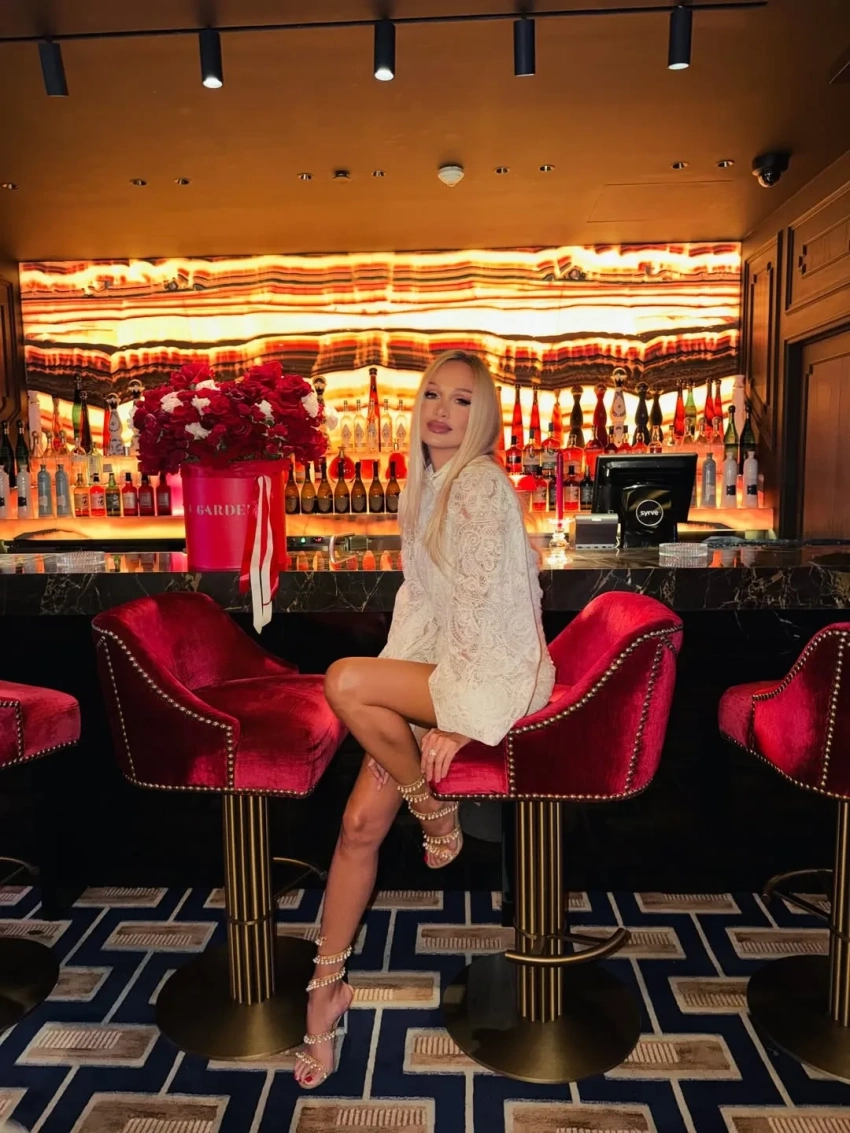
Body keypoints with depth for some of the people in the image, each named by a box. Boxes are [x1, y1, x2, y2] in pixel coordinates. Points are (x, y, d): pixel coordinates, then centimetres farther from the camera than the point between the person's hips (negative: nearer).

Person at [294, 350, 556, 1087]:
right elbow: (420, 596, 11)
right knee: (361, 823, -4)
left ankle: (436, 813, -4)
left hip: (498, 672, -7)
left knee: (344, 680, -28)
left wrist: (455, 718, -21)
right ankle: (327, 986, 15)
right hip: (436, 668, 7)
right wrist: (399, 711, 3)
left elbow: (482, 606, -20)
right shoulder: (422, 486, 11)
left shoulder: (482, 484, -15)